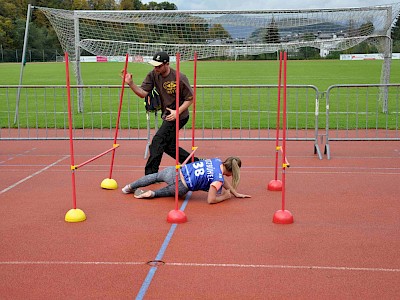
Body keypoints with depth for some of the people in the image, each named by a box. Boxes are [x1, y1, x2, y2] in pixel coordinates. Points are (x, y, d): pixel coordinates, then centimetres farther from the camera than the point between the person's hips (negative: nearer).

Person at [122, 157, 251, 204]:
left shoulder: (217, 161, 5)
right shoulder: (218, 179, -15)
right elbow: (211, 200, -11)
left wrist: (236, 193, 23)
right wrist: (226, 196, 4)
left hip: (175, 171, 5)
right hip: (181, 187, -5)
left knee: (155, 176, 33)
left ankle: (130, 187, 45)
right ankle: (153, 193, 15)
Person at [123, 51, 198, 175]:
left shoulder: (180, 78, -20)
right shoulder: (153, 75, -3)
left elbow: (190, 98, -12)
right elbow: (143, 93, -8)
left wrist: (177, 112, -22)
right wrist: (131, 84, -25)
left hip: (179, 116, -8)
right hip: (167, 116, 8)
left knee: (157, 141, -16)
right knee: (169, 146, 15)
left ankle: (150, 175, -8)